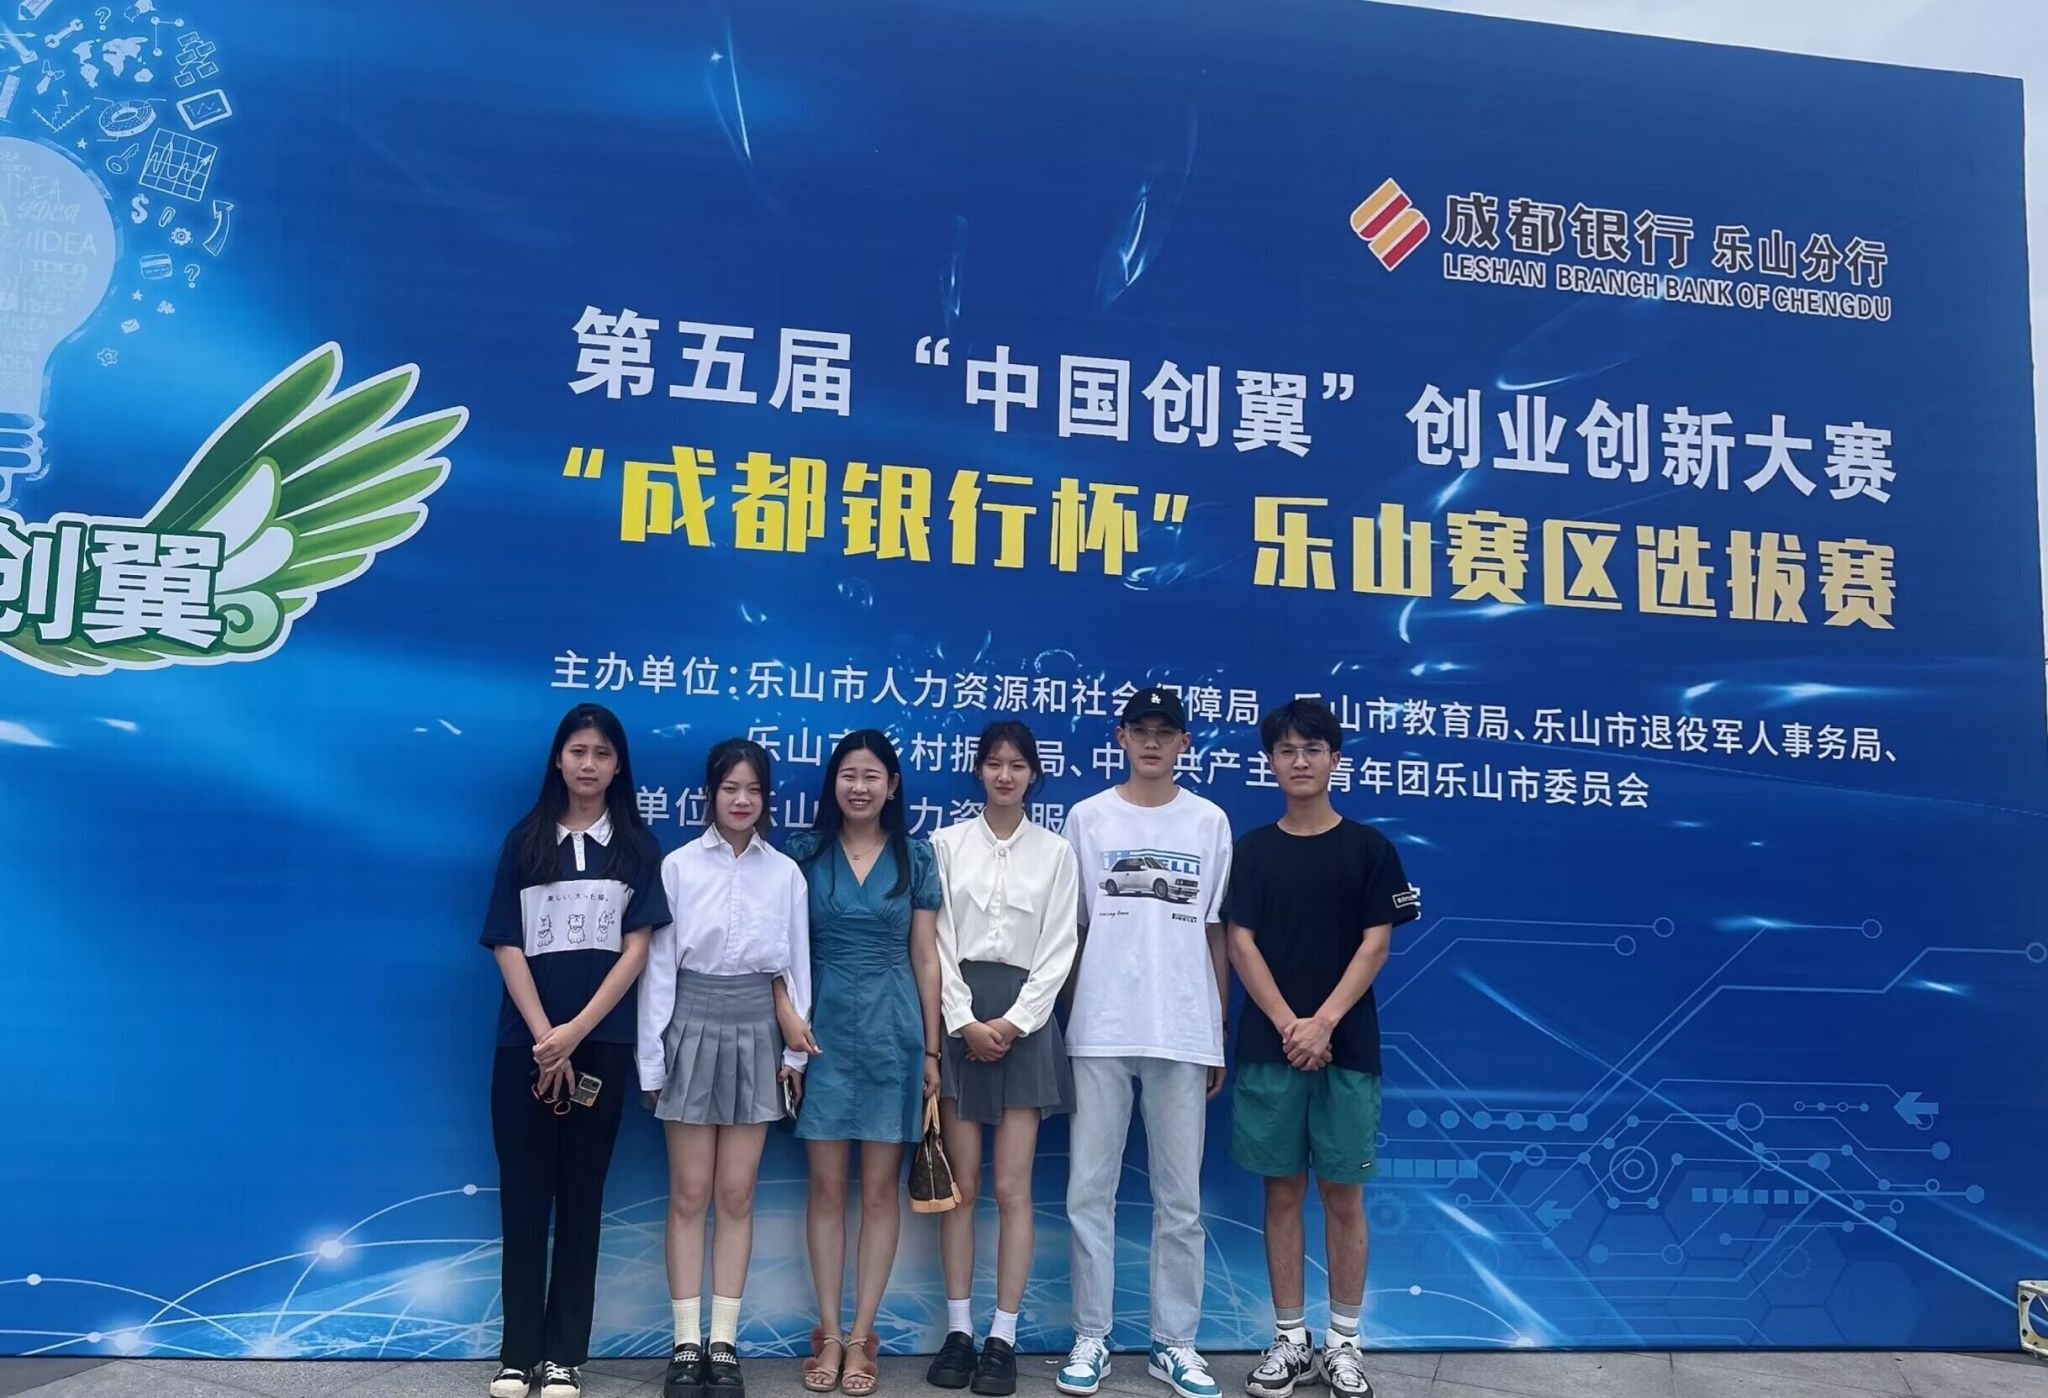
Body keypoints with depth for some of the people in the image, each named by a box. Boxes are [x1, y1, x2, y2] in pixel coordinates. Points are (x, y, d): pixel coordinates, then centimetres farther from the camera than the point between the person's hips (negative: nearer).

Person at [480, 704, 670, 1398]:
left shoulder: (637, 846, 5)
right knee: (523, 1196, 3)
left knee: (581, 1196, 5)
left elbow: (636, 948, -2)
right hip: (525, 1042, 0)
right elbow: (507, 946, 0)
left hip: (602, 1042, 0)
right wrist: (545, 1038, -10)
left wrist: (576, 1031, -12)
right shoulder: (524, 840, 6)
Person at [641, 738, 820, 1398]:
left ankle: (724, 1344, 12)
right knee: (689, 1195, 2)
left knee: (736, 1196, 5)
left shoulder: (785, 873, 4)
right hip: (693, 1027, -1)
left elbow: (795, 964, 8)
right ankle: (686, 1344, 9)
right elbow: (658, 964, -2)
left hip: (757, 1032, 2)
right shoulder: (678, 866, -2)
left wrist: (795, 1049, 4)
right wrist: (652, 1059, -3)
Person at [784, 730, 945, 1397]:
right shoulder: (805, 853, 2)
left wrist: (932, 1049, 1)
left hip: (893, 1030, 0)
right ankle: (828, 1333, 13)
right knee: (827, 1187, 4)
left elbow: (925, 955, 4)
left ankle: (861, 1336, 12)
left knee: (881, 1190, 3)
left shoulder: (915, 857, 3)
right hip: (824, 1030, 0)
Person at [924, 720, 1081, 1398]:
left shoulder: (1056, 852, 6)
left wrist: (1013, 1021, -9)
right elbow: (938, 941, 0)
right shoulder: (946, 844, 5)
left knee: (1012, 1189, -1)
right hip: (958, 1017, 0)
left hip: (1023, 1020, 0)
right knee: (960, 1184, 3)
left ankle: (1003, 1337, 6)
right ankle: (958, 1330, 11)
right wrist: (965, 1021, -10)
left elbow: (1058, 950, 2)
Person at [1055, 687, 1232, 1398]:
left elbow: (1215, 933, 8)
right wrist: (1067, 1024, 3)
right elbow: (1069, 927, 7)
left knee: (1181, 1199, 6)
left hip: (1184, 1033, 1)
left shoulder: (1209, 822, 6)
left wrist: (1219, 1036, 6)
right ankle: (1092, 1337, 15)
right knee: (1089, 1192, 3)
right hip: (1100, 1032, 0)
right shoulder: (1088, 818, 5)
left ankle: (1174, 1341, 17)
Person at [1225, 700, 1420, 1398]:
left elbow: (1375, 945, -2)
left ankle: (1343, 1342, 15)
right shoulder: (1252, 850, 6)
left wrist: (1324, 1022, -13)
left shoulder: (1369, 848, 3)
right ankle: (1290, 1339, 16)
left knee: (1343, 1193, 4)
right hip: (1268, 1047, 1)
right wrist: (1288, 1025, -11)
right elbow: (1241, 944, 0)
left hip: (1347, 1046, -1)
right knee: (1282, 1191, 6)